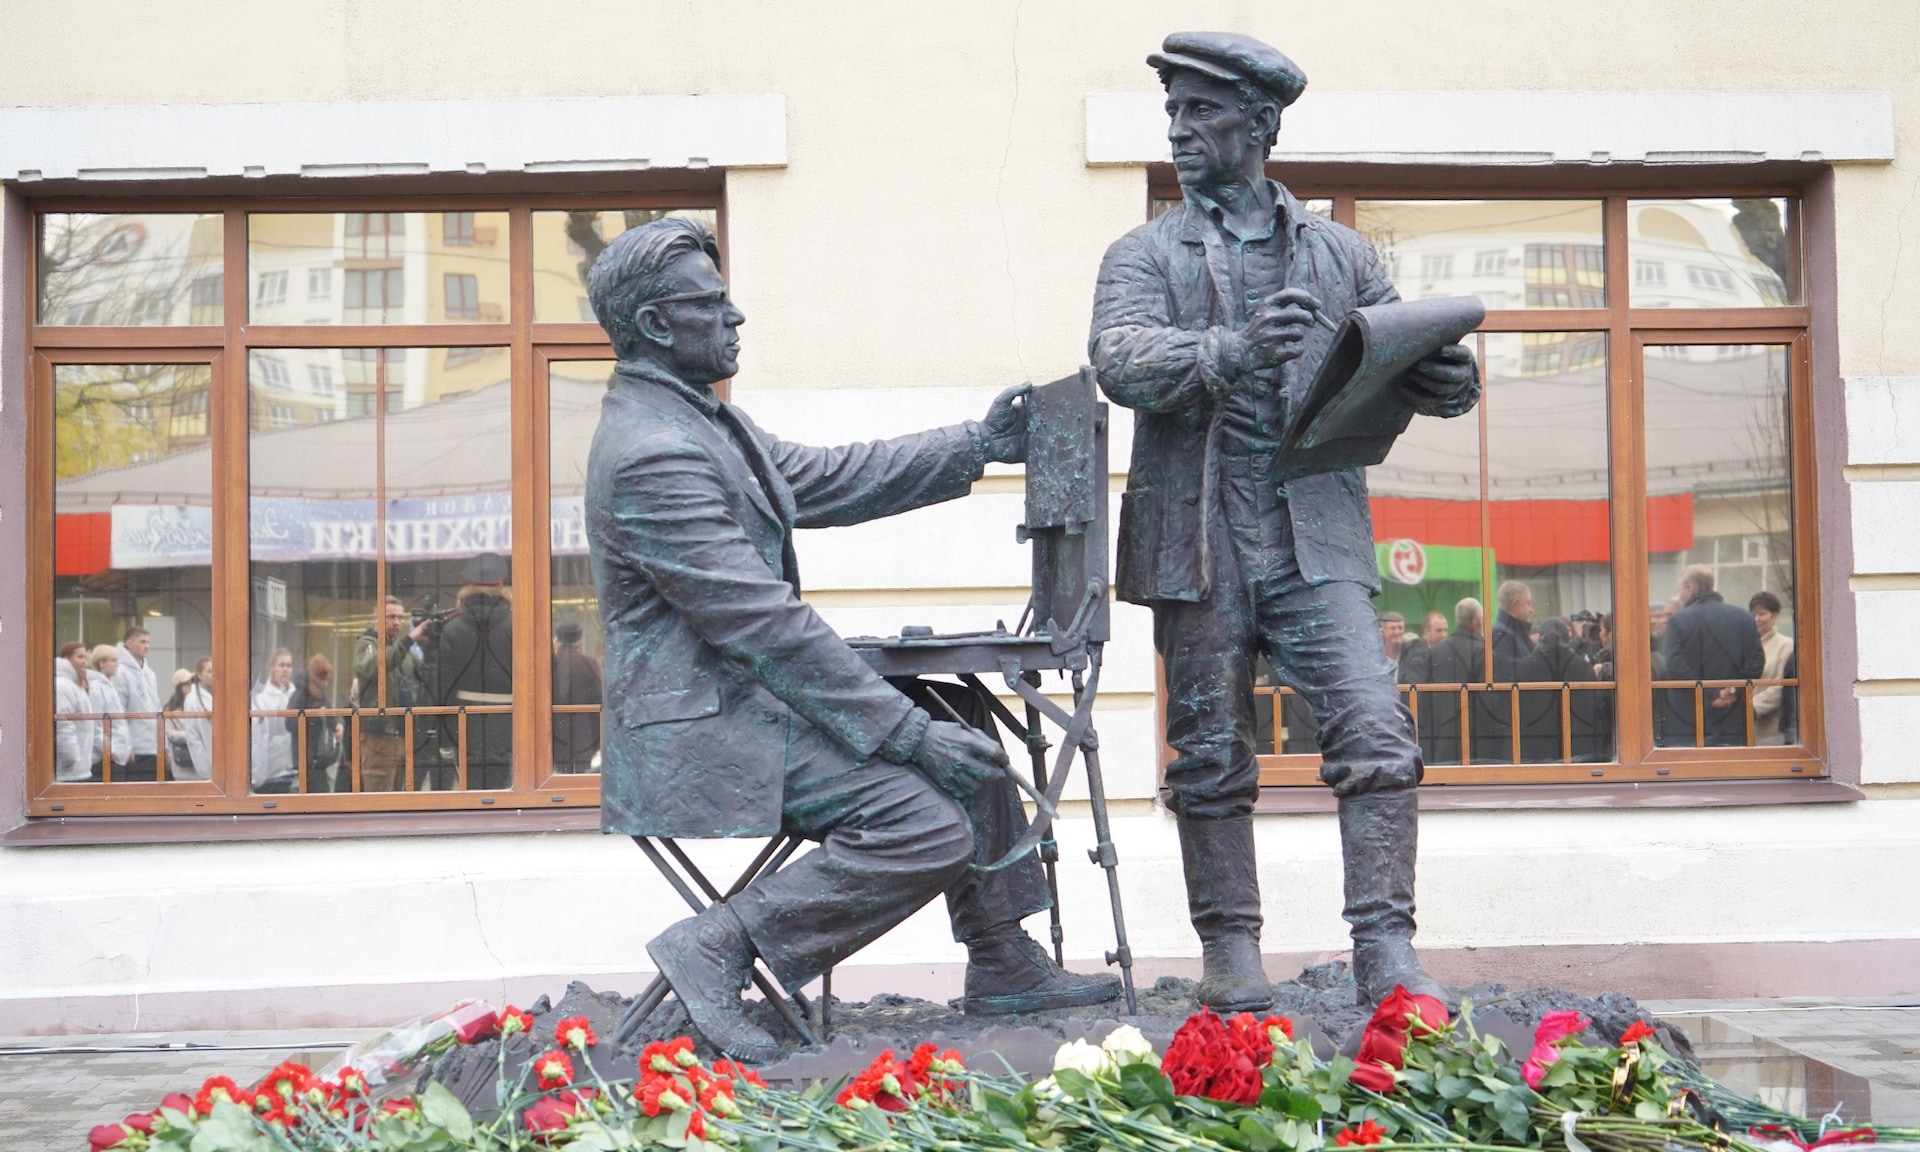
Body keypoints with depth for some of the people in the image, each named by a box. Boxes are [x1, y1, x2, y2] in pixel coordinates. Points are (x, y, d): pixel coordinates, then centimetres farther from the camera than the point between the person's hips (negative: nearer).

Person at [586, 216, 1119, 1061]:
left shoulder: (700, 419, 12)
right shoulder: (652, 452, -21)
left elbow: (825, 478, 19)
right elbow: (763, 622, -24)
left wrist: (979, 445, 15)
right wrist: (905, 730, -22)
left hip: (749, 697, 11)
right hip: (707, 730, -11)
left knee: (972, 758, 13)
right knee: (929, 822, -21)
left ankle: (1006, 968, 24)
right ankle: (720, 947, -11)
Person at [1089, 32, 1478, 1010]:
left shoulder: (1340, 254, 15)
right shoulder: (1146, 255, 7)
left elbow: (1404, 365, 16)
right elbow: (1120, 362, -12)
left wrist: (1447, 380, -9)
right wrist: (1233, 351, -30)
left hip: (1317, 535, 1)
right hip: (1199, 541, -1)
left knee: (1376, 732, -11)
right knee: (1211, 755, 5)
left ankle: (1386, 952, -6)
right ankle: (1231, 954, 16)